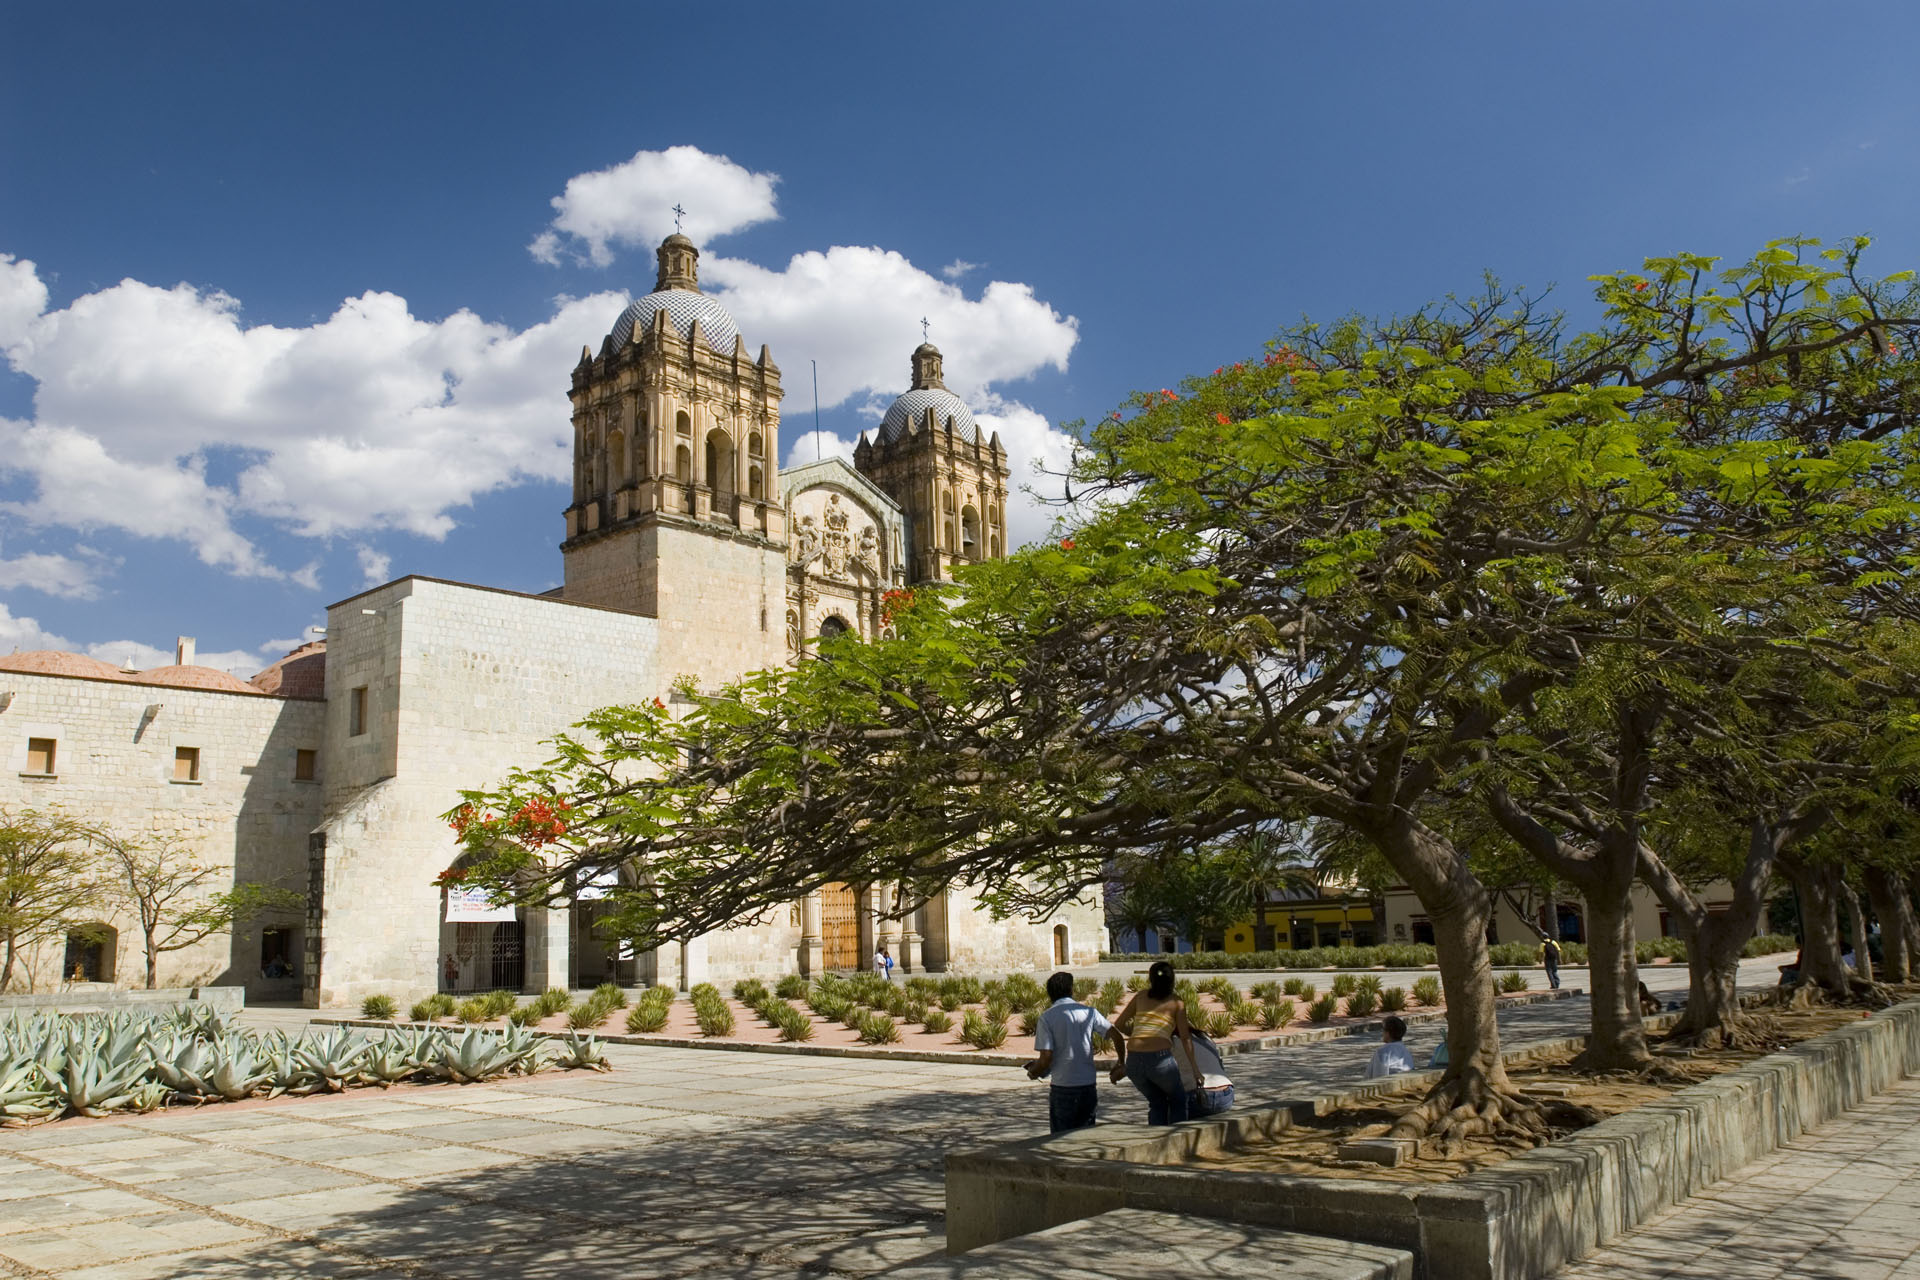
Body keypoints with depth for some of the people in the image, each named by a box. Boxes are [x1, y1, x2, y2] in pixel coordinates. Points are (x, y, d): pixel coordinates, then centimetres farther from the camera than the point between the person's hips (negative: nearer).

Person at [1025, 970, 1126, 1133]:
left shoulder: (1046, 1018, -5)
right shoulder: (1089, 1012, 4)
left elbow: (1046, 1058, -12)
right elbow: (1117, 1037, -1)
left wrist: (1033, 1073, 8)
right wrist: (1121, 1064, 14)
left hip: (1062, 1089, -3)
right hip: (1089, 1085, 3)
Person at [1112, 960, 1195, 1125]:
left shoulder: (1140, 996, 17)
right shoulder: (1177, 1002, 9)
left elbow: (1118, 1024, 19)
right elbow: (1185, 1038, 4)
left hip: (1133, 1062, 3)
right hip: (1160, 1059, -3)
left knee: (1156, 1103, 26)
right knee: (1177, 1101, 23)